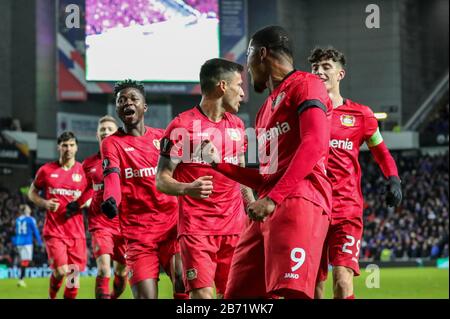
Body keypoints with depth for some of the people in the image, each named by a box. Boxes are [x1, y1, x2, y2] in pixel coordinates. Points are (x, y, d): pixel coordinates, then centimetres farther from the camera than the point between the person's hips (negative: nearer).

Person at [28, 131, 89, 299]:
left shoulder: (83, 171, 4)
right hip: (54, 230, -2)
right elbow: (32, 192, 14)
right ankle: (51, 296, 14)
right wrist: (44, 203, -6)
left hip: (76, 232, 2)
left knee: (74, 273, 0)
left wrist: (83, 203, -10)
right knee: (61, 271, -14)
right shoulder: (46, 170, 3)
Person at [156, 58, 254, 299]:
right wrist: (188, 189, -25)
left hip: (234, 226, 6)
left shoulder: (237, 125, 14)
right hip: (197, 227, -6)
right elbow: (162, 180, -6)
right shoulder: (182, 126, -6)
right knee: (203, 294, -15)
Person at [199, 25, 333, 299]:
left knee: (290, 290, -26)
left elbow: (314, 144, -15)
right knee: (238, 294, 6)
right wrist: (218, 163, 28)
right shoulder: (266, 109, 30)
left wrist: (274, 198, -21)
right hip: (269, 210, 10)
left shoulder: (305, 85, 2)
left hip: (298, 202, -9)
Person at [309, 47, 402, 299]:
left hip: (347, 209, -2)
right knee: (314, 286, 4)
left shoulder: (360, 114, 8)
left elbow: (381, 153, 19)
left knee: (343, 279, -17)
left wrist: (393, 179, 1)